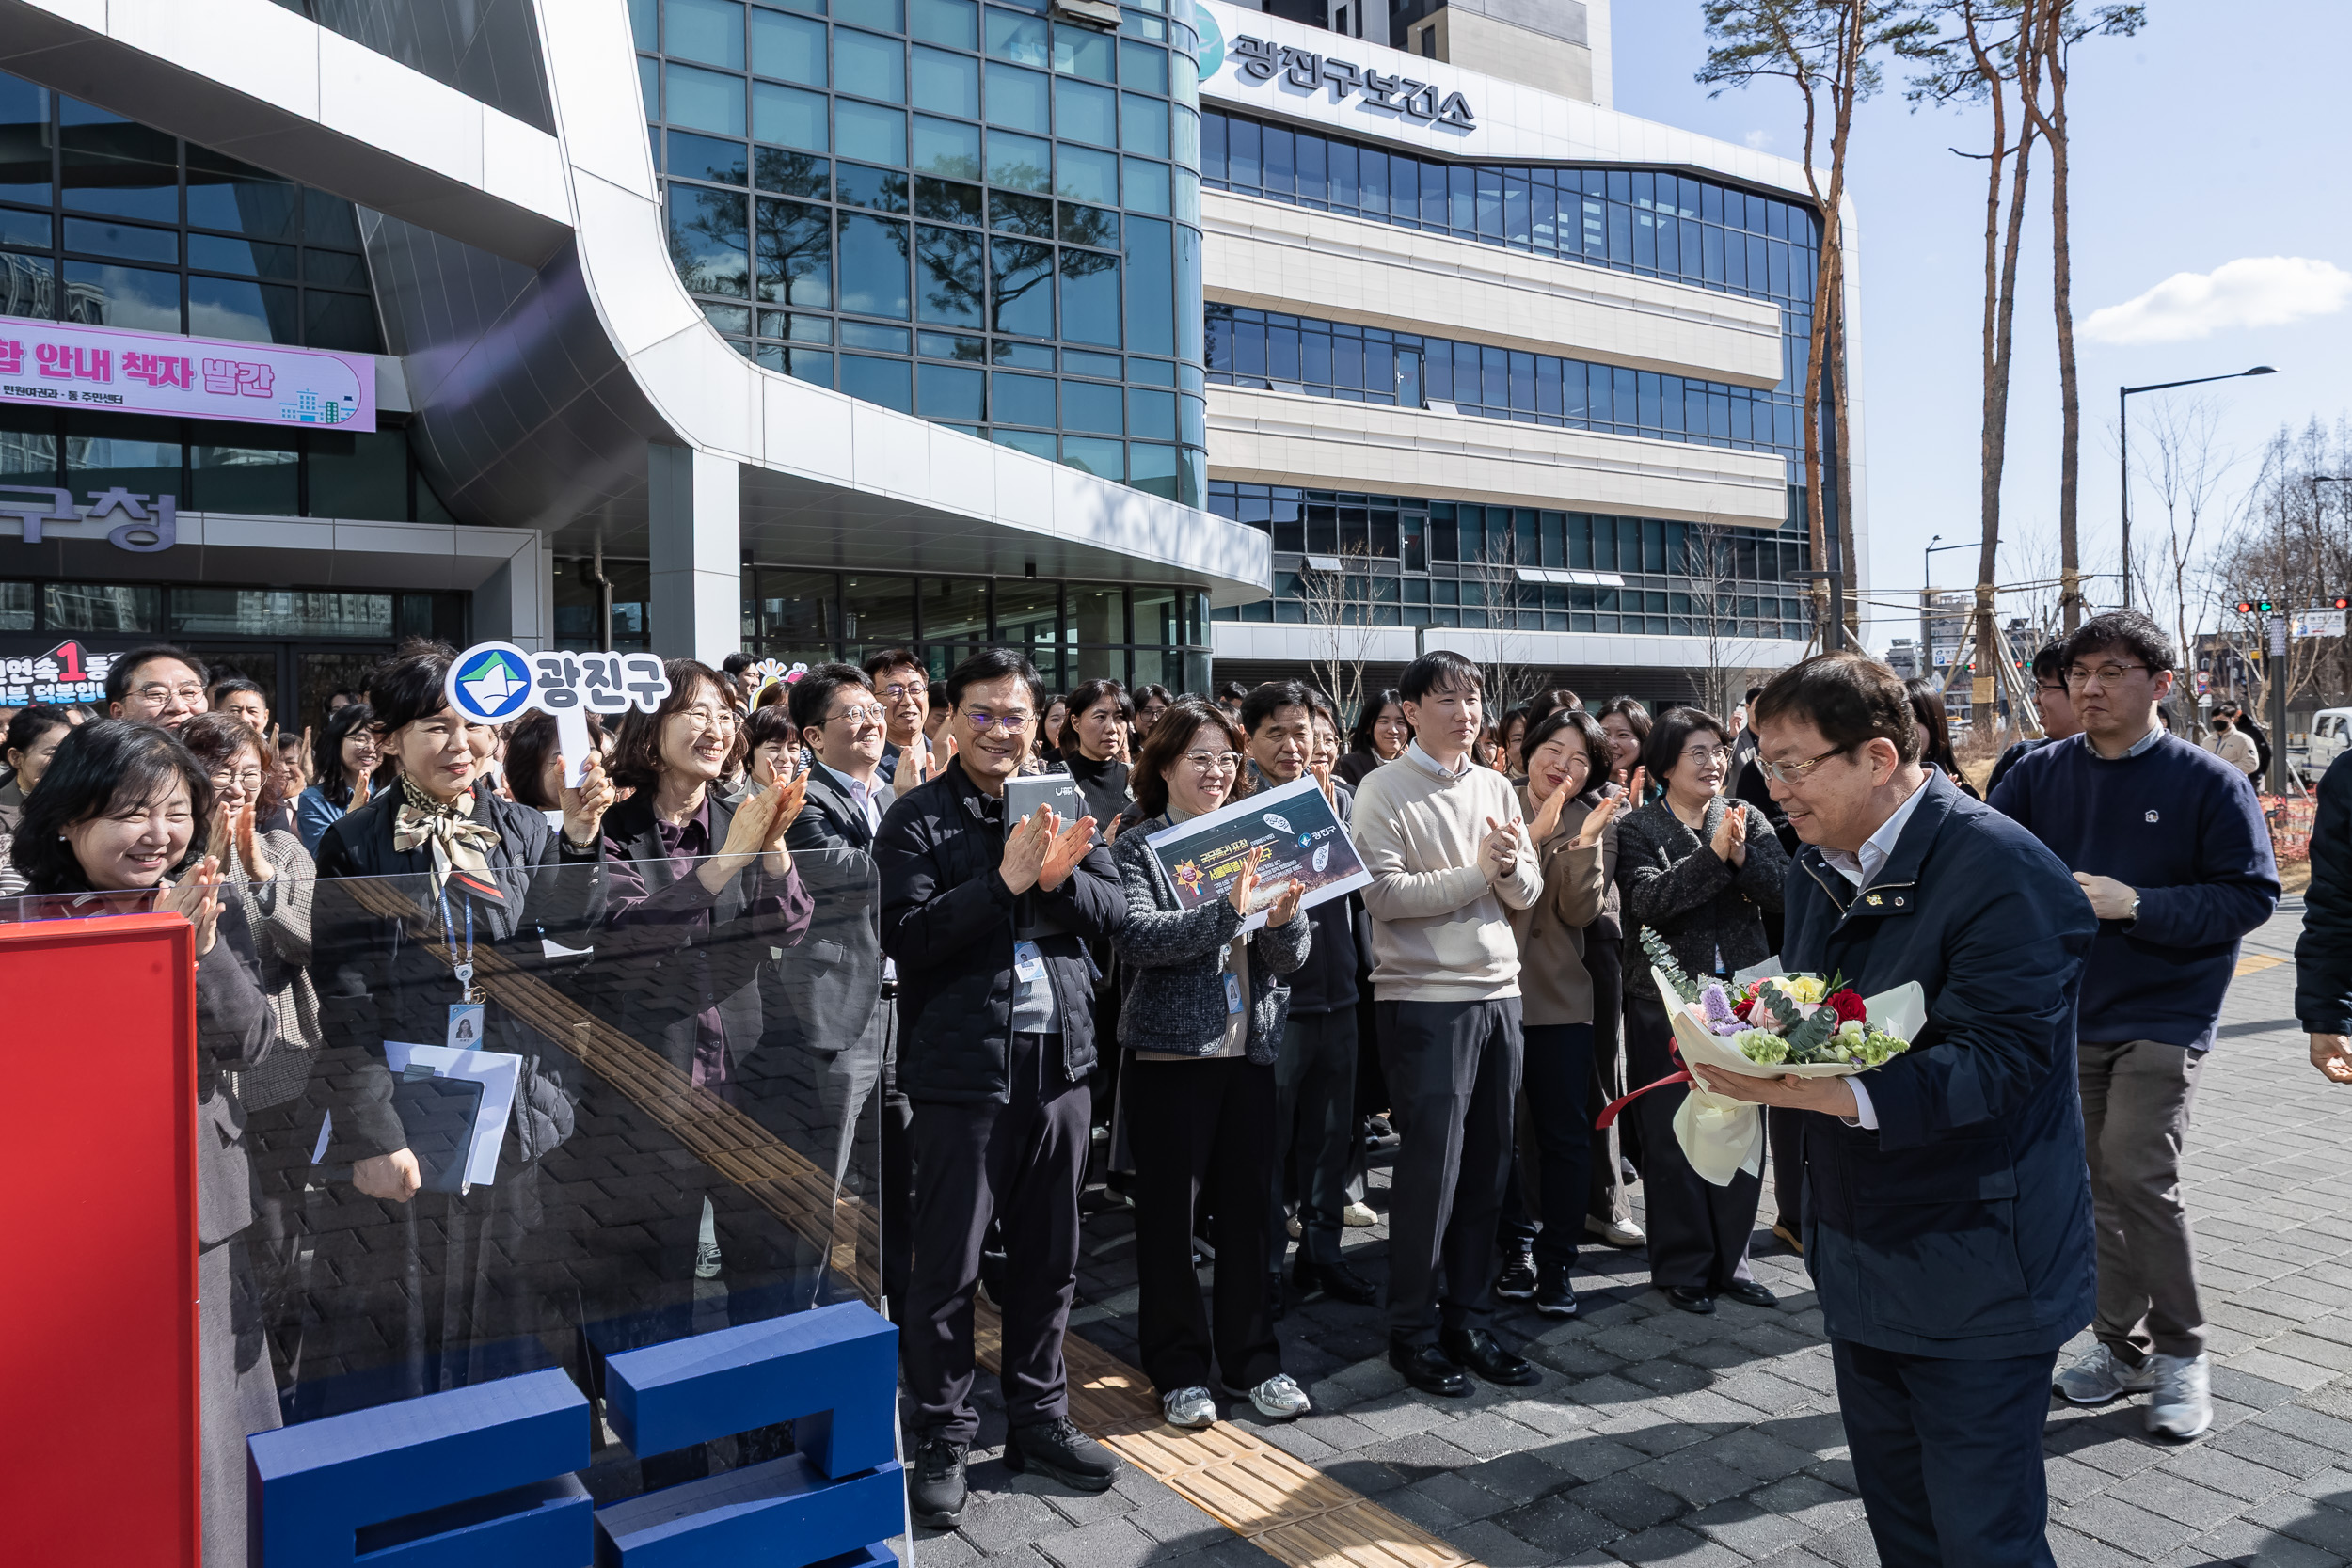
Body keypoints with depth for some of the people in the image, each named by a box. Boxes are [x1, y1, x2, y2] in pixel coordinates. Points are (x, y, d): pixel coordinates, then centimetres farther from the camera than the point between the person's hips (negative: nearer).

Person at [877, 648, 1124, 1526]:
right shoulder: (917, 819, -5)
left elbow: (1113, 912, 4)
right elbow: (906, 935, -16)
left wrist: (1060, 877, -16)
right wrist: (1003, 881, -23)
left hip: (1059, 1059, 5)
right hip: (963, 1067, -5)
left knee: (1049, 1256, 16)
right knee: (948, 1267, 5)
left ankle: (1038, 1417, 32)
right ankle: (942, 1438, 22)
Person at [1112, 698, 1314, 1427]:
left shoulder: (1256, 841, 9)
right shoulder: (1138, 848, -3)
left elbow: (1292, 957, 5)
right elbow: (1136, 937, -20)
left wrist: (1283, 919, -17)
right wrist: (1229, 910, -27)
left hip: (1250, 1047, 4)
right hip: (1169, 1050, -4)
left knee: (1251, 1207, 11)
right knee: (1169, 1214, 7)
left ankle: (1253, 1357, 27)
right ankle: (1179, 1367, 22)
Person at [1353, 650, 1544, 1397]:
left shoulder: (1495, 787, 12)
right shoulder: (1383, 790, -5)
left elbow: (1527, 893, 10)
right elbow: (1384, 893, -15)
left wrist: (1511, 865, -11)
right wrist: (1477, 870, -15)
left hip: (1498, 992, 6)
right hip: (1424, 999, -6)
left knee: (1486, 1167, 11)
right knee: (1431, 1168, -1)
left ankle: (1469, 1321, 24)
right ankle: (1413, 1332, 15)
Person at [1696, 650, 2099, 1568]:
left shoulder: (2004, 873, -20)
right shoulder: (1820, 865, 8)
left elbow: (1995, 1064, -28)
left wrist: (1820, 1091, -37)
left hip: (1975, 1285, -8)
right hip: (1860, 1265, 8)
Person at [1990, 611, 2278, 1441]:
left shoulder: (2209, 782, -7)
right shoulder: (2041, 775, 3)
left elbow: (2252, 895, -9)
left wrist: (2137, 904, -20)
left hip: (2164, 1016, -4)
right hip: (2071, 1013, 4)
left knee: (2137, 1174, -13)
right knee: (2102, 1184, 11)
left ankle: (2181, 1351, 7)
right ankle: (2122, 1343, 26)